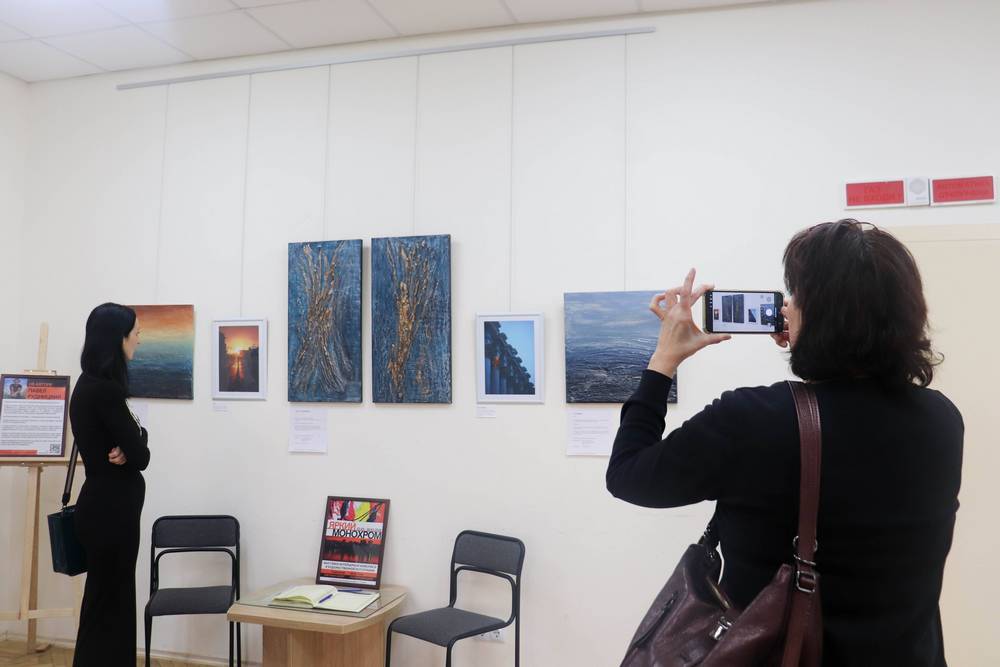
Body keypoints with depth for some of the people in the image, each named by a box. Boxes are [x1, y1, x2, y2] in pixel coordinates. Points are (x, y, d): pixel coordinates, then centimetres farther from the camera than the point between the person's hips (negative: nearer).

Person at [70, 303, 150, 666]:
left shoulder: (93, 385, 10)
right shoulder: (104, 390, -20)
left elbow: (127, 446, 11)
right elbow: (140, 455, -17)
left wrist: (126, 448, -10)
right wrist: (137, 436, 2)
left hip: (108, 504, 10)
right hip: (110, 508, -10)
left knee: (111, 602, 17)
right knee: (108, 605, 1)